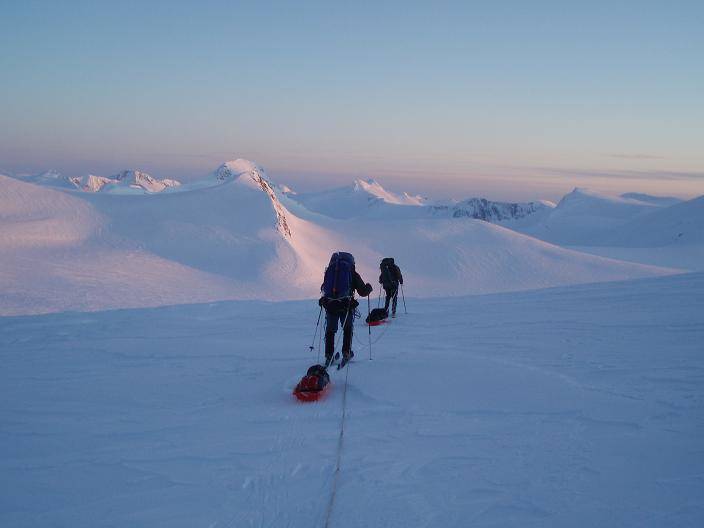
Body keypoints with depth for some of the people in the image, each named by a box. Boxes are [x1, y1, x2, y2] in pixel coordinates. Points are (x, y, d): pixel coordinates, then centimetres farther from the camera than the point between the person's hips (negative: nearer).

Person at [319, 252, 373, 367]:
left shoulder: (329, 271, 11)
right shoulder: (352, 273, 3)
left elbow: (323, 289, 20)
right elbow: (363, 292, 6)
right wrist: (368, 287, 27)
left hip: (330, 305, 2)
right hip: (346, 305, -2)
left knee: (330, 331, 13)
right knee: (347, 329, 16)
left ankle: (328, 355, 12)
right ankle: (346, 353, 11)